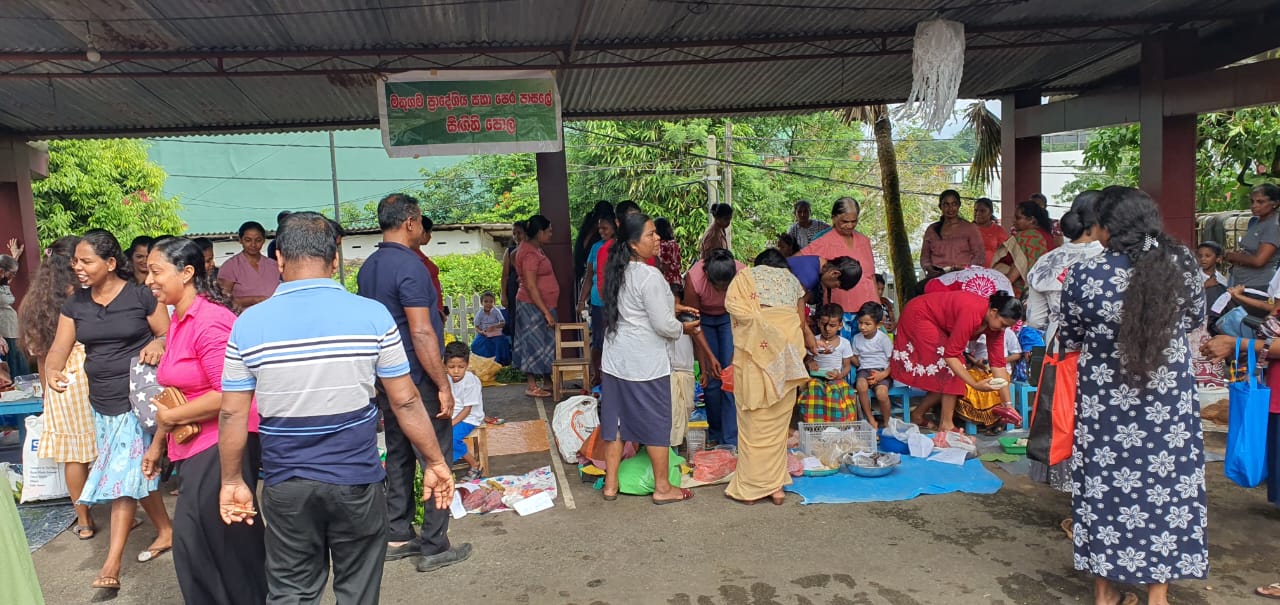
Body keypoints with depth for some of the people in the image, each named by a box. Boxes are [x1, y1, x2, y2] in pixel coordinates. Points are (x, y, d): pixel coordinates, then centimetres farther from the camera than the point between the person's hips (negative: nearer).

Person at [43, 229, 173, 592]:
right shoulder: (75, 304, 5)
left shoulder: (140, 296, -9)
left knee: (123, 474, -7)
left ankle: (112, 566, -2)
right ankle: (166, 532, 33)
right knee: (135, 473, 15)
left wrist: (157, 344, -26)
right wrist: (53, 372, -19)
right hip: (102, 404, 6)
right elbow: (59, 349, 2)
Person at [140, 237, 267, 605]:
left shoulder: (210, 320, -18)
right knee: (193, 543, 15)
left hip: (222, 448, -9)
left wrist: (171, 417, -11)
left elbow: (229, 394, -23)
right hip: (194, 450, 9)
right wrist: (158, 443, 20)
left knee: (225, 544, 3)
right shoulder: (177, 320, 11)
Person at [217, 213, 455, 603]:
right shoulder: (372, 315, -10)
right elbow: (406, 401, -6)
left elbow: (233, 415, -1)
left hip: (286, 486, 1)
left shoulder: (249, 323, -6)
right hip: (356, 482, -1)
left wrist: (232, 481, 12)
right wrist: (435, 462, 5)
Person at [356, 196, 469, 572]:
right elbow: (421, 333, -23)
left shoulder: (368, 267, 10)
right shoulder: (410, 266, -18)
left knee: (399, 456, 16)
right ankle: (433, 547, 5)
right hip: (417, 381, -9)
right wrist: (443, 385, -20)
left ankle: (397, 537, 24)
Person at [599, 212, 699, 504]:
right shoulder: (650, 276, -20)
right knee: (657, 423, 6)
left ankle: (611, 485, 22)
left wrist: (670, 306, 19)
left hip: (615, 360, 8)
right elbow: (664, 325, -19)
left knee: (615, 421, 13)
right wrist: (684, 328, 1)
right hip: (646, 364, -8)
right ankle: (662, 488, 17)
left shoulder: (618, 272, 6)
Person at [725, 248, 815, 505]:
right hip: (786, 349, 3)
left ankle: (750, 487, 7)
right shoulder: (792, 279, 23)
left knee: (754, 419, 2)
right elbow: (801, 322, 20)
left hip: (755, 349, -3)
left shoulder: (746, 275, 14)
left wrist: (757, 320, 4)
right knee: (777, 420, 11)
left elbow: (732, 303, -5)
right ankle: (775, 486, 15)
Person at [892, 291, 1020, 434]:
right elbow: (950, 355, -33)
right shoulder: (972, 313, -36)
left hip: (938, 323, 8)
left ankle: (918, 415, 15)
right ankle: (947, 425, -10)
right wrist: (976, 385, -36)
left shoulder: (995, 320, -12)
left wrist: (1008, 404, -11)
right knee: (951, 368, -16)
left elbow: (998, 363, -10)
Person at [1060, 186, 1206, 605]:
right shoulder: (1183, 265, -10)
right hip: (1170, 401, 2)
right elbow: (1195, 319, 9)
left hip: (1105, 404, -1)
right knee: (1166, 485, 14)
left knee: (1105, 487, 12)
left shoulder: (1084, 275, -18)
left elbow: (1069, 339, -3)